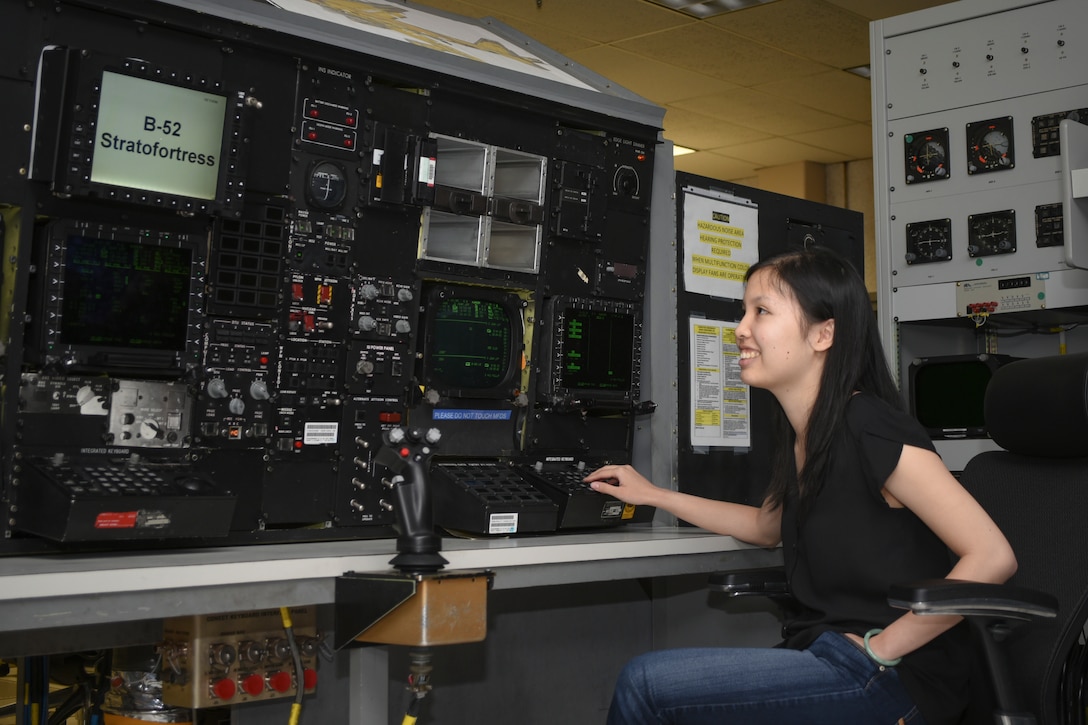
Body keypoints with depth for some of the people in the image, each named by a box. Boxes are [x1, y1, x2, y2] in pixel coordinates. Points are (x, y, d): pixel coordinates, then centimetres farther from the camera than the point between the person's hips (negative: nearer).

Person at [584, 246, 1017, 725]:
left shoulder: (868, 428, -17)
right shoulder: (797, 434, 9)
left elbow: (992, 556, -21)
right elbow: (767, 527, 29)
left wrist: (881, 648, -17)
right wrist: (652, 495, 27)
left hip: (893, 683, -8)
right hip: (822, 655, 8)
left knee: (645, 682, -15)